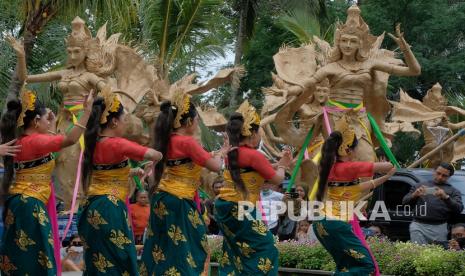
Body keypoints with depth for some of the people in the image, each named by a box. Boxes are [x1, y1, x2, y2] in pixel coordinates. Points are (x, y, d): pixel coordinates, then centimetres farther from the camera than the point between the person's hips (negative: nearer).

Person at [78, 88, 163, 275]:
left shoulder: (93, 143, 9)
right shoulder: (118, 144, -14)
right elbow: (156, 156, -14)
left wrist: (133, 172, 24)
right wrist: (153, 161, 8)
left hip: (93, 208, 8)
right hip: (110, 209, -8)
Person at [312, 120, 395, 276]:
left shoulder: (331, 167, 12)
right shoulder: (348, 167, -12)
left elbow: (356, 188, 24)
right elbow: (387, 166, -9)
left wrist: (385, 178, 27)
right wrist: (387, 171, 15)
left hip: (322, 223, 9)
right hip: (339, 223, -9)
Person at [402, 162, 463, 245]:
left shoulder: (453, 191, 17)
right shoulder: (419, 186, 21)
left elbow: (459, 208, 1)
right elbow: (404, 202, 16)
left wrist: (446, 197, -16)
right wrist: (414, 195, -6)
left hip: (439, 228, 0)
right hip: (419, 226, 1)